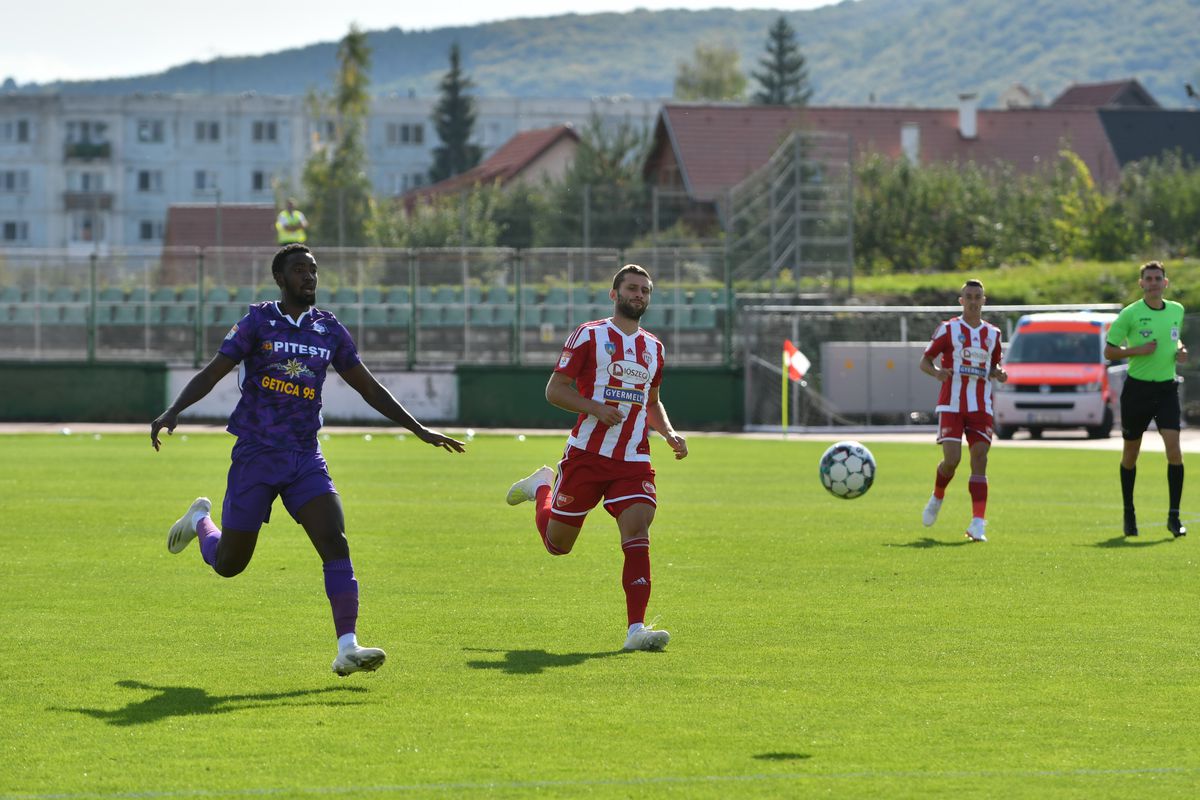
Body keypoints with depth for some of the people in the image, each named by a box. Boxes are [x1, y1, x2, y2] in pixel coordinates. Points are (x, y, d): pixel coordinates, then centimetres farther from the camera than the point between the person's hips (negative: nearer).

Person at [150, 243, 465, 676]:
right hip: (255, 456, -3)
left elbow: (369, 387, 15)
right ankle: (201, 520, 41)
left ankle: (347, 648, -23)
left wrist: (420, 430, 13)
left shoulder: (329, 329, 8)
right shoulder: (257, 322, -4)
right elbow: (212, 373, -9)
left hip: (306, 458, 3)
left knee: (335, 543, -18)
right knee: (228, 563, 5)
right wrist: (173, 412, -25)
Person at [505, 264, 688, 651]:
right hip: (587, 455, -3)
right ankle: (542, 488, 42)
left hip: (634, 460, 3)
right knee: (557, 542, 9)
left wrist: (669, 433, 10)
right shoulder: (589, 335, -2)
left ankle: (636, 629, -20)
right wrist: (595, 408, -20)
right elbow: (555, 389, -4)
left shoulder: (653, 347, 15)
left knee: (637, 533, -18)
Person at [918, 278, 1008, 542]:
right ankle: (937, 498, 21)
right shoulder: (948, 329, 2)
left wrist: (999, 374, 0)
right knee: (952, 459, -12)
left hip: (981, 408, 3)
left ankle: (978, 523, -12)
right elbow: (925, 361, 5)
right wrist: (937, 372, -18)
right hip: (952, 404, -3)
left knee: (979, 459, -8)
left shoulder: (992, 334, 12)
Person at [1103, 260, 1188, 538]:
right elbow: (1109, 351, -4)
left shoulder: (1177, 311, 7)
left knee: (1173, 447, -14)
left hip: (1167, 388, 2)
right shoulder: (1130, 314, -7)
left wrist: (1180, 350, 3)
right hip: (1137, 387, -2)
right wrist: (1138, 350, -18)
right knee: (1130, 452, 9)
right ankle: (1129, 513, 26)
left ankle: (1174, 517, -9)